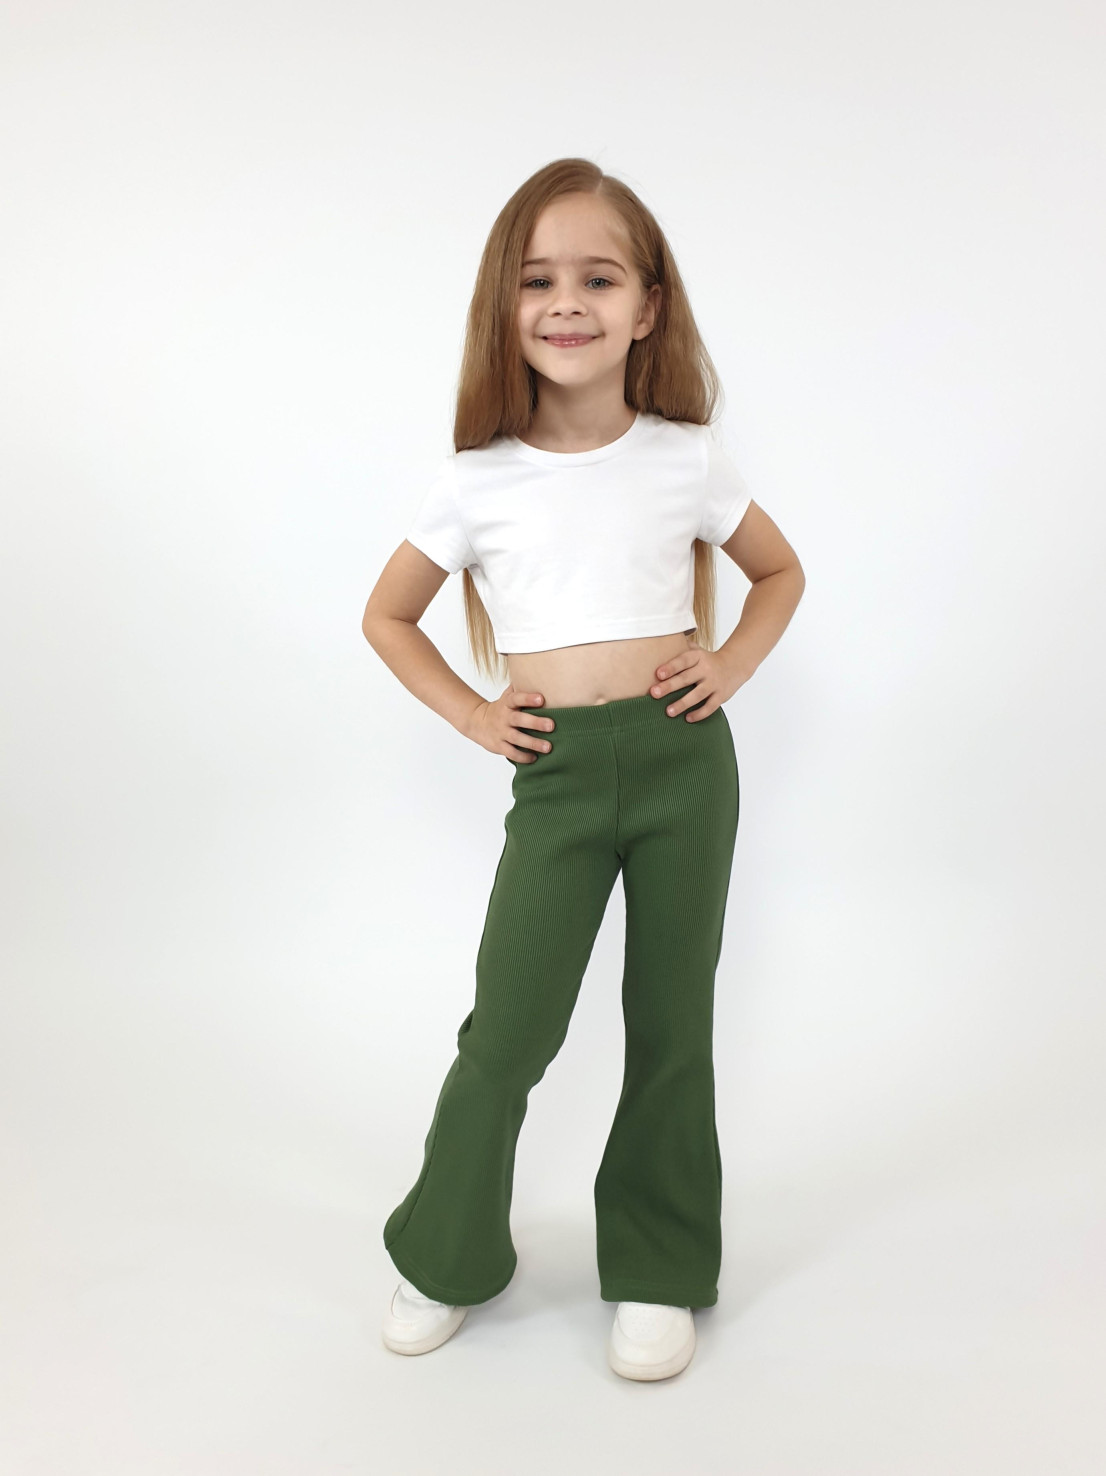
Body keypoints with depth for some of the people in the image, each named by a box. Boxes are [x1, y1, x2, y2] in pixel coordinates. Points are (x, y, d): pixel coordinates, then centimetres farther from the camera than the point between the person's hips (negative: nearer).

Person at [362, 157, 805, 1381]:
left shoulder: (688, 458, 3)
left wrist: (732, 663, 2)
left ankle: (658, 1273, 26)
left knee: (671, 1021, 8)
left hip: (682, 757, 1)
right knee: (509, 1027, -1)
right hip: (556, 773, 0)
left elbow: (779, 570, 19)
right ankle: (447, 1256, 24)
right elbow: (387, 615, 14)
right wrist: (472, 716, 3)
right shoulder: (475, 480, 1)